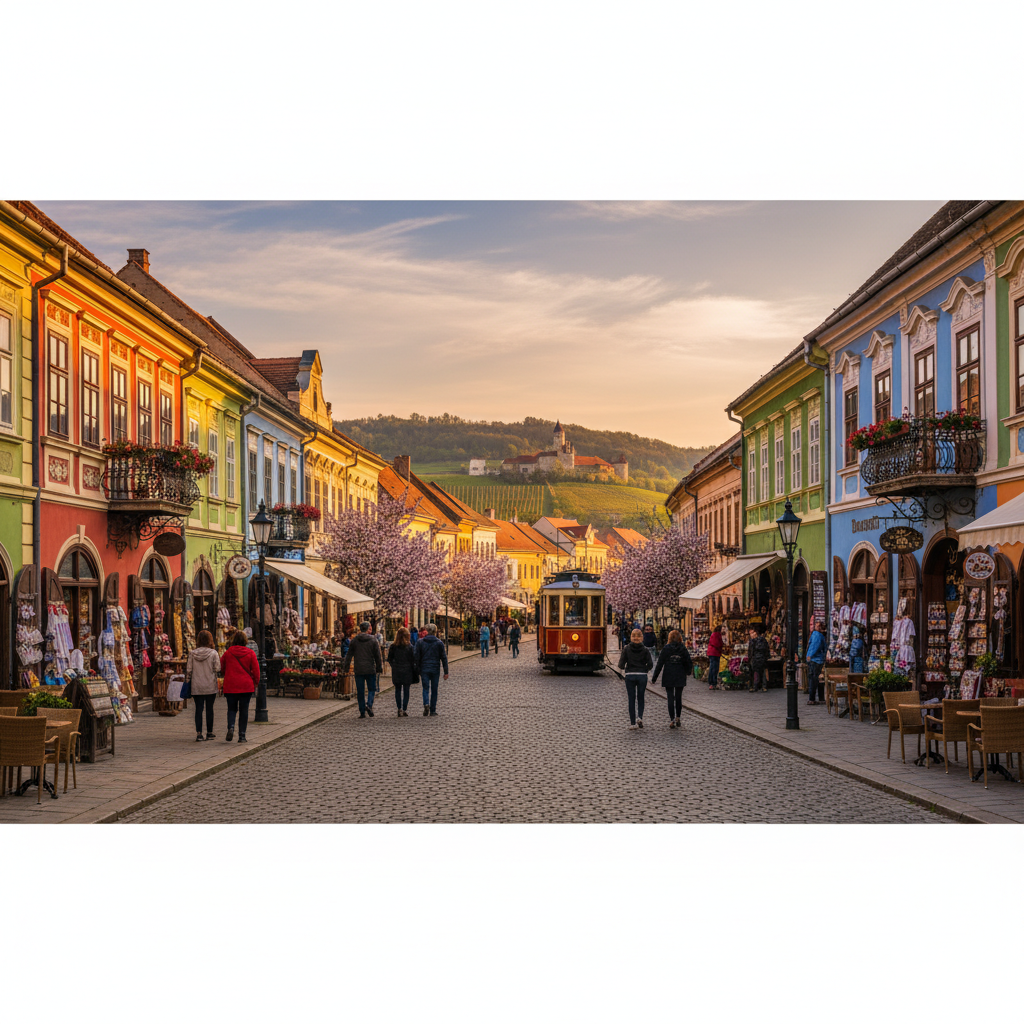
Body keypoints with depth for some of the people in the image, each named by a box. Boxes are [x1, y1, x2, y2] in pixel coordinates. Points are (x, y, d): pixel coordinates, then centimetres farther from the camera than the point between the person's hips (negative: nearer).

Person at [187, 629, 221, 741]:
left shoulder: (193, 654, -2)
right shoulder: (213, 653, -8)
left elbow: (189, 670, -1)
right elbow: (218, 669, -8)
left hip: (196, 687, 1)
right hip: (210, 686, -1)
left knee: (198, 709, 4)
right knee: (209, 709, 8)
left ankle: (199, 733, -4)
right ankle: (209, 733, 13)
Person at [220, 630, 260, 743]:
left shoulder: (228, 653, -1)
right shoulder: (250, 653, -3)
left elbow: (221, 667, 11)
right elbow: (256, 670, -3)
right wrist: (255, 683, 11)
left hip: (230, 686, 0)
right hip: (246, 686, 0)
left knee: (231, 708, 13)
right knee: (244, 711, 6)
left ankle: (231, 727, -14)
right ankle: (242, 736, 4)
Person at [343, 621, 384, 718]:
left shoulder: (354, 640, 2)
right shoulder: (373, 640, -2)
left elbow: (349, 655, 3)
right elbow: (378, 656, 0)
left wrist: (345, 668, 8)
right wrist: (379, 669, 9)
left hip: (358, 670, 1)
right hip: (370, 670, -1)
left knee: (360, 691, 6)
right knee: (371, 689, 11)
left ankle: (362, 712, 5)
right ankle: (369, 705, -12)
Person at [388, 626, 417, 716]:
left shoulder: (393, 647, -3)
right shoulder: (410, 647, -8)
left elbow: (389, 660, 2)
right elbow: (413, 661, -5)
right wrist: (414, 674, 2)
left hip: (396, 672, 1)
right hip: (407, 672, -1)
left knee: (398, 690, 10)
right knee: (406, 691, 6)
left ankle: (399, 709, 0)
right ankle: (404, 710, 5)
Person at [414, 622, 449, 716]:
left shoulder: (420, 642, 0)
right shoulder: (439, 643, -1)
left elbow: (417, 657, 0)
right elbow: (444, 658, -1)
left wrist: (417, 672, 5)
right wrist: (446, 672, 2)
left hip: (424, 669, 0)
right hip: (435, 669, 0)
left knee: (426, 688, 4)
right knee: (434, 689, 9)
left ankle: (426, 704, -23)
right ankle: (433, 710, 12)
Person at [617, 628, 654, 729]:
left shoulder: (626, 648, -4)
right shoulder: (645, 649, -2)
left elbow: (621, 664, -7)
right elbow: (650, 663, -7)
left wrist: (623, 666, 15)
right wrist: (645, 669, 12)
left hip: (630, 675, 0)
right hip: (642, 675, 0)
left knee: (631, 699, 7)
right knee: (640, 698, 13)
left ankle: (632, 723, 6)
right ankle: (640, 717, -8)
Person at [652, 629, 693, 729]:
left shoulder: (666, 648, -5)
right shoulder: (683, 649, -1)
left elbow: (660, 663, -7)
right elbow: (689, 663, 2)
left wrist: (654, 677, -2)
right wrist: (688, 672, 23)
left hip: (668, 677, -2)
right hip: (680, 677, 2)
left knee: (670, 698, 1)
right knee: (678, 697, 14)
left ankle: (672, 720, -4)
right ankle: (677, 718, 16)